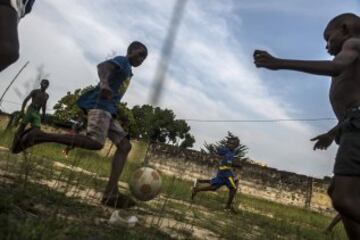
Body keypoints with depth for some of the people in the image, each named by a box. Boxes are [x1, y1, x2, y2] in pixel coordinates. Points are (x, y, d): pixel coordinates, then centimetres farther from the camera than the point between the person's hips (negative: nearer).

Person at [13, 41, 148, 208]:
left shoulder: (128, 71, 28)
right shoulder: (122, 61, 1)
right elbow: (102, 66, -22)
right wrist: (104, 82, -42)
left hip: (108, 109, 10)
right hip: (100, 105, -9)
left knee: (125, 146, -4)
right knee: (96, 143, -29)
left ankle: (111, 193, -15)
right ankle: (39, 136, -19)